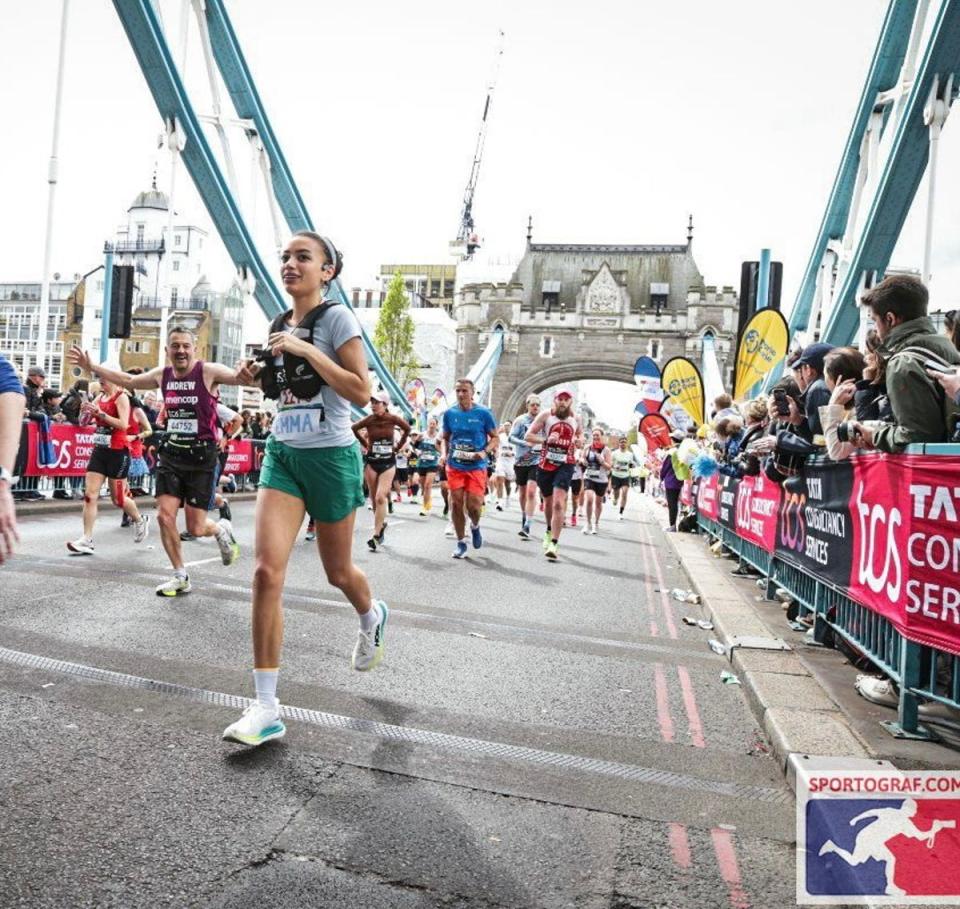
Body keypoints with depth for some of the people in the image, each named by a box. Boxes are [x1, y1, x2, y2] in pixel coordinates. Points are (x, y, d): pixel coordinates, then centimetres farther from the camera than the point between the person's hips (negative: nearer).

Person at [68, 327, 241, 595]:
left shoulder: (208, 372, -11)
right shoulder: (162, 374, 6)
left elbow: (240, 377, -27)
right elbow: (130, 381, 23)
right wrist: (92, 367, 23)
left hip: (201, 457, -5)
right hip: (171, 454, 5)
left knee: (196, 529, -3)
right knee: (164, 515, -4)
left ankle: (221, 529, 34)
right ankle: (180, 577, 12)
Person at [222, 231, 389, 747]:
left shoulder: (336, 317, -8)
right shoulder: (278, 325, 10)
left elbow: (360, 393, -17)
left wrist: (305, 349, -21)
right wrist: (257, 378, 3)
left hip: (331, 457, -5)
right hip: (282, 453, 5)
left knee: (338, 572, 12)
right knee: (267, 570, -11)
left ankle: (373, 616, 49)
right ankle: (266, 709, -5)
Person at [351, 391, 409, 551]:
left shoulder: (393, 418, -10)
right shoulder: (368, 419, -7)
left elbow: (407, 429, 8)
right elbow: (353, 429, 11)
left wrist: (398, 446, 7)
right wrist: (365, 444, 11)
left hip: (388, 462, -2)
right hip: (371, 462, 2)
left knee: (380, 498, -13)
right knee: (374, 499, 8)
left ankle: (376, 535, -9)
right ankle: (381, 524, 33)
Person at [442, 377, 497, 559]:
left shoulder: (483, 413, -5)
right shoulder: (449, 413, 4)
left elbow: (494, 438, 1)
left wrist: (485, 452, -15)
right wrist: (445, 454, 2)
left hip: (476, 466, -3)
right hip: (454, 465, 3)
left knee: (473, 505, -7)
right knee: (456, 504, 3)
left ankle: (475, 526, 29)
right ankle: (461, 542, 17)